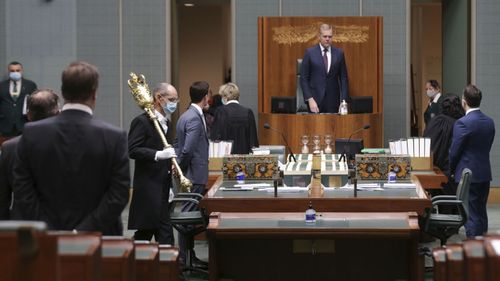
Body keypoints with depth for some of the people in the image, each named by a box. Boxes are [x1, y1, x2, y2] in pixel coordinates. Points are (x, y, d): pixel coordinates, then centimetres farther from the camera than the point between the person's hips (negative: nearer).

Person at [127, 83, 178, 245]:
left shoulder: (166, 123, 17)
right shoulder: (142, 122, -10)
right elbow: (132, 150, -18)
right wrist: (158, 155, -29)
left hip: (162, 188, 9)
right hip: (149, 187, -9)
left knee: (145, 232, 12)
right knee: (164, 233, -11)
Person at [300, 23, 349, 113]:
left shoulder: (339, 53, 6)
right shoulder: (310, 52, 0)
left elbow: (343, 78, 7)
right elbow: (304, 79, 0)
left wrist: (344, 101, -2)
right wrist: (310, 99, -10)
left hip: (333, 102, 2)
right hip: (315, 100, -2)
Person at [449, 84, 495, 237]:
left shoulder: (463, 123, -17)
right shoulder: (490, 122, 5)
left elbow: (454, 151, -12)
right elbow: (486, 148, 10)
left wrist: (452, 169, 5)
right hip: (485, 174, 7)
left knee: (471, 215, -3)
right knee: (481, 213, 16)